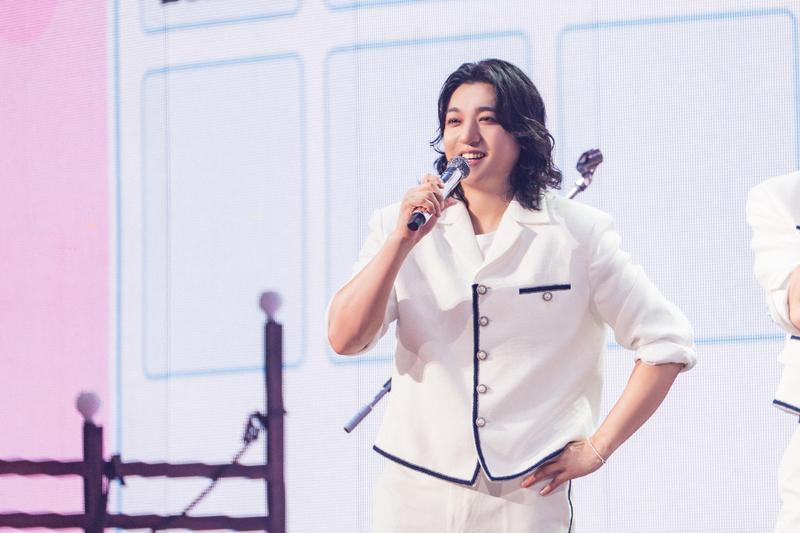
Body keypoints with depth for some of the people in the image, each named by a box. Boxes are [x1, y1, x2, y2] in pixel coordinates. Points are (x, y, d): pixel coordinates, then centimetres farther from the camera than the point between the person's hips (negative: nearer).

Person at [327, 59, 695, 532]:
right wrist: (402, 241, -16)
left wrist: (596, 448, -3)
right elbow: (344, 339, -6)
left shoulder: (578, 234, -2)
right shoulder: (399, 227, 4)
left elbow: (666, 342, 1)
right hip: (415, 493, 2)